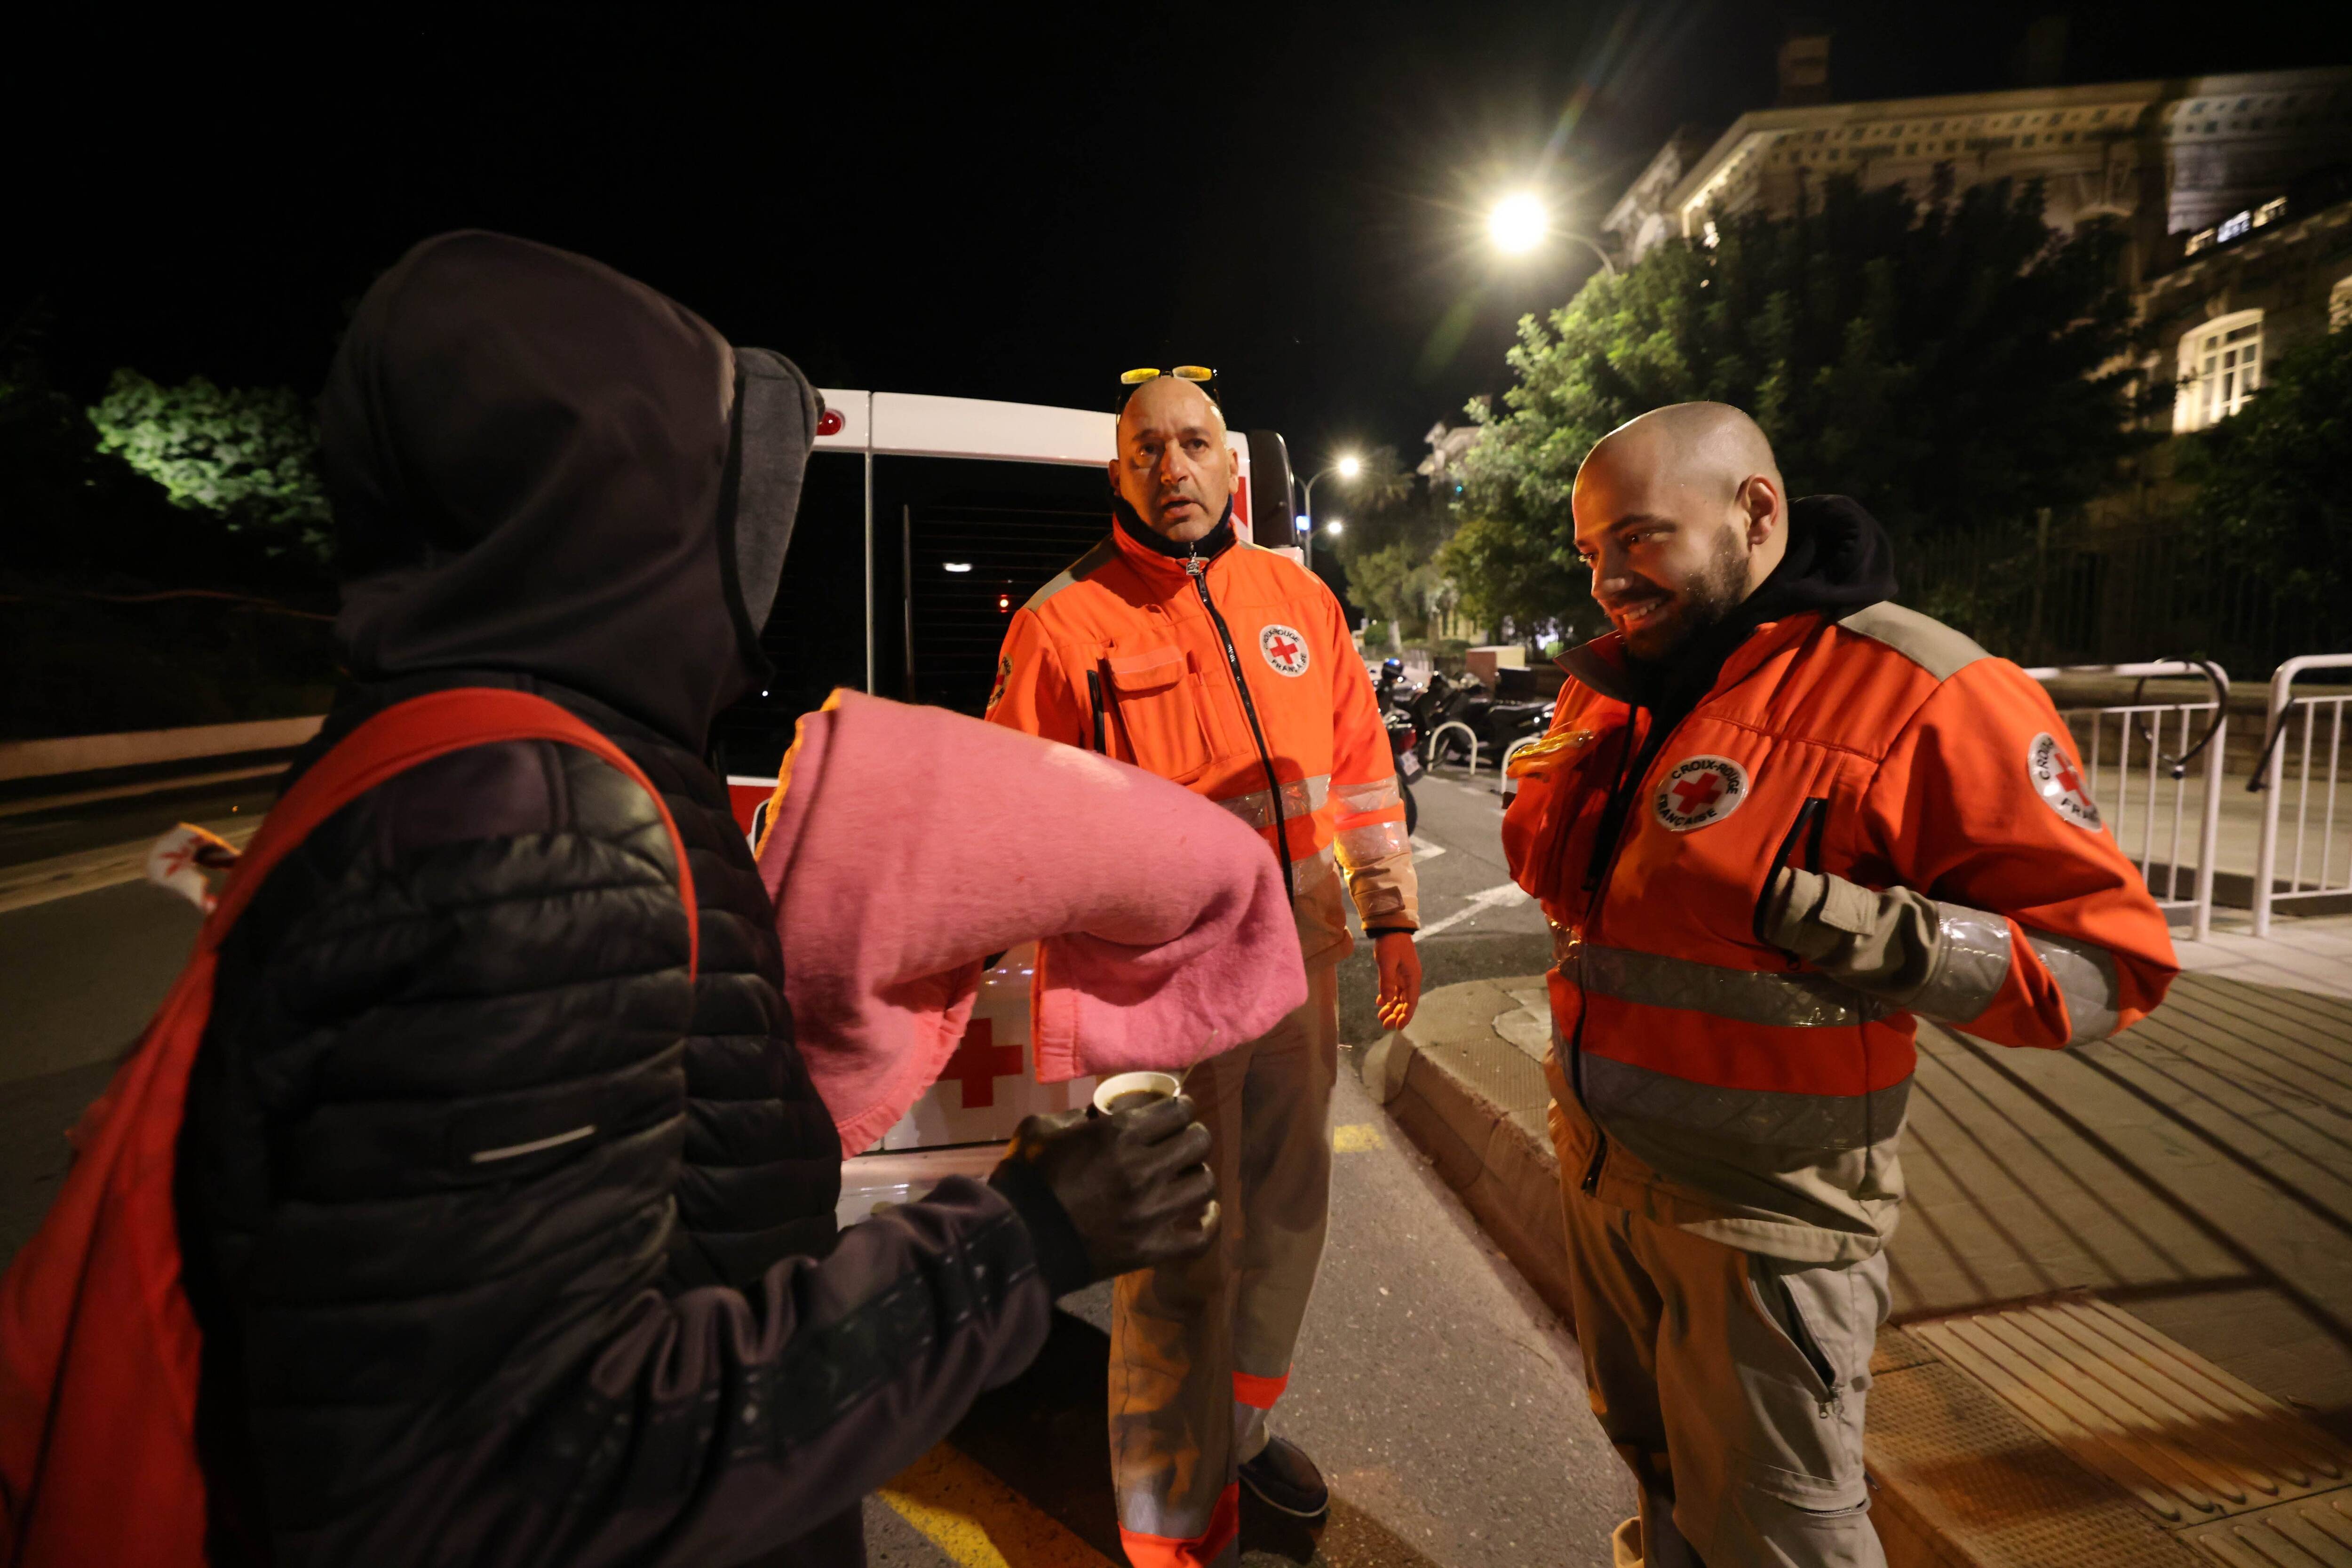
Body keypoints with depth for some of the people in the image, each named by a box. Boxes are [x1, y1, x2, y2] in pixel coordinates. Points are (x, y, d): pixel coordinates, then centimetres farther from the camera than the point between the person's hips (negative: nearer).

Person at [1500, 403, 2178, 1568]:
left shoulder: (1924, 692, -17)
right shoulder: (1608, 683, 4)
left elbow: (2105, 960, -16)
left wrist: (1871, 935, -30)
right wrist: (1543, 810, -1)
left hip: (1761, 1208, -6)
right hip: (1595, 1162, 6)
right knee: (1652, 1461, 27)